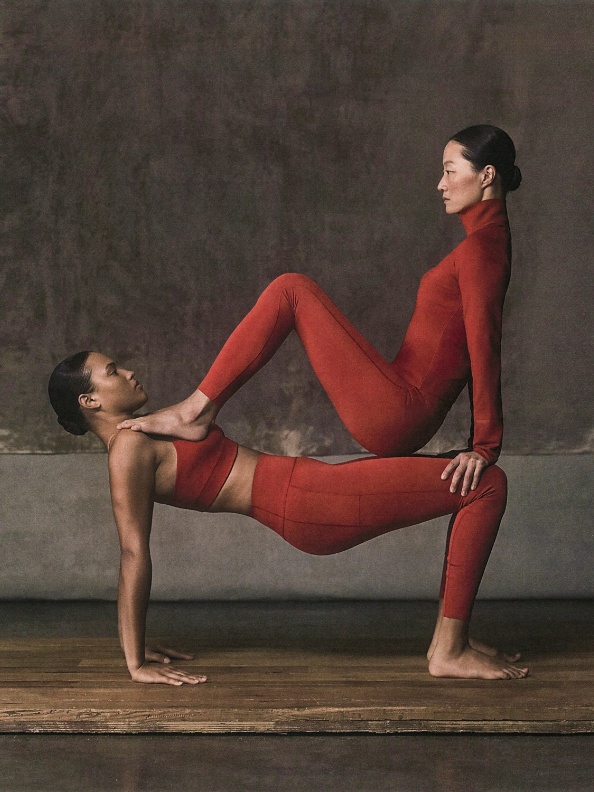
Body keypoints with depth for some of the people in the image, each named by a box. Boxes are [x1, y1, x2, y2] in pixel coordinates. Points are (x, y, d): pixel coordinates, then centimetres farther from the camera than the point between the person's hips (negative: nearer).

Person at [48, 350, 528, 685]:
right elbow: (134, 554, -18)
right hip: (310, 505, -10)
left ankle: (448, 641, 13)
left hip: (309, 485, 10)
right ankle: (450, 651, -7)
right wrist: (135, 664, -20)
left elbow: (135, 555, 18)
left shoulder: (140, 443, 15)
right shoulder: (128, 449, -12)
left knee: (471, 482, 13)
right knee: (487, 485, -10)